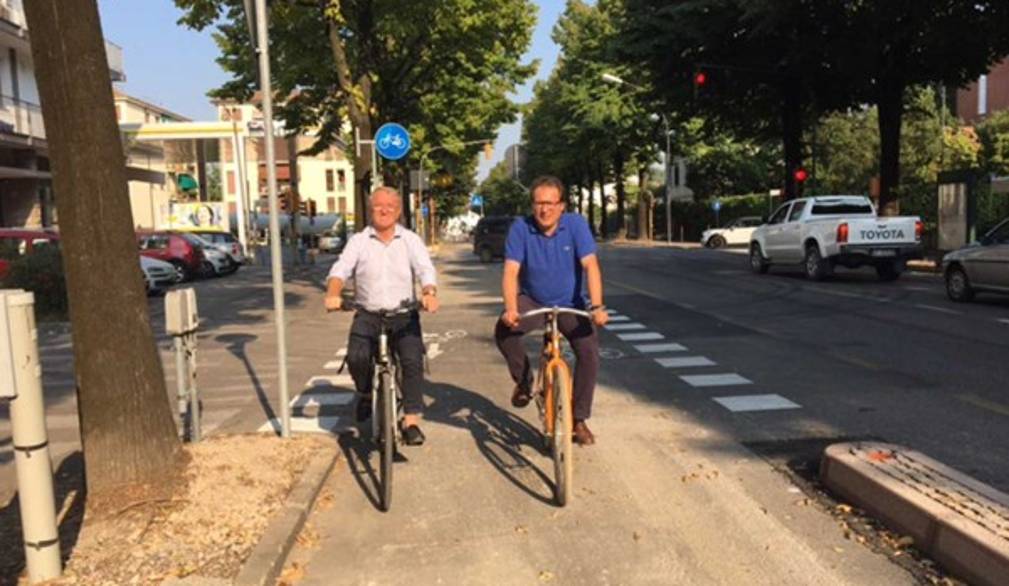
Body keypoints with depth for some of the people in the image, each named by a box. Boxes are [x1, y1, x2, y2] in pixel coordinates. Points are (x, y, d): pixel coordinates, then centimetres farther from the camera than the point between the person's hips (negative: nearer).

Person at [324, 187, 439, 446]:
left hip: (404, 315, 0)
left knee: (413, 360, -19)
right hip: (368, 315, 0)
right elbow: (340, 269, -7)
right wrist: (333, 294, -29)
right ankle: (366, 393, 10)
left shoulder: (411, 240, 5)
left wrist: (430, 293, -31)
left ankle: (411, 421, -10)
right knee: (356, 358, -22)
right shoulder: (358, 241, 6)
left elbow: (425, 270, -9)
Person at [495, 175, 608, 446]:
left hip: (570, 304, 1)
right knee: (503, 330, -29)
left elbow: (590, 265, -21)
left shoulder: (576, 224, -13)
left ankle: (579, 420, 1)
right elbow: (511, 271, -20)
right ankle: (524, 380, 0)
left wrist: (597, 306, -34)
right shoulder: (521, 228, -13)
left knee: (589, 351, -17)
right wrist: (510, 308, -36)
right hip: (533, 302, 0)